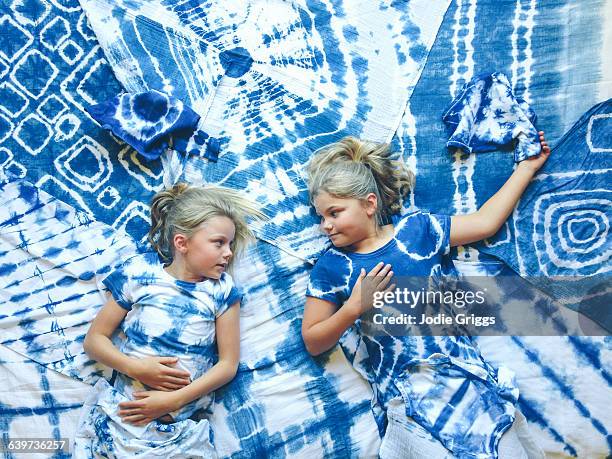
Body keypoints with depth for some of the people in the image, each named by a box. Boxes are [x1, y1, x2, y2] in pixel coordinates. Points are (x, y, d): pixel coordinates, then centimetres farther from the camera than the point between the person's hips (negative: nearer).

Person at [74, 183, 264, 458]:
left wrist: (173, 400, -11)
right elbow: (94, 339, 4)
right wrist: (135, 367, -12)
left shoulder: (221, 290, -2)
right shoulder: (139, 273, 0)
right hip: (119, 412, 1)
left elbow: (228, 364, -2)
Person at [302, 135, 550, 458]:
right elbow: (313, 343, 3)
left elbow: (485, 222, 14)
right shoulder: (331, 267, 2)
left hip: (468, 373, 2)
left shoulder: (416, 227, 6)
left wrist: (528, 165, 20)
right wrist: (354, 307, -12)